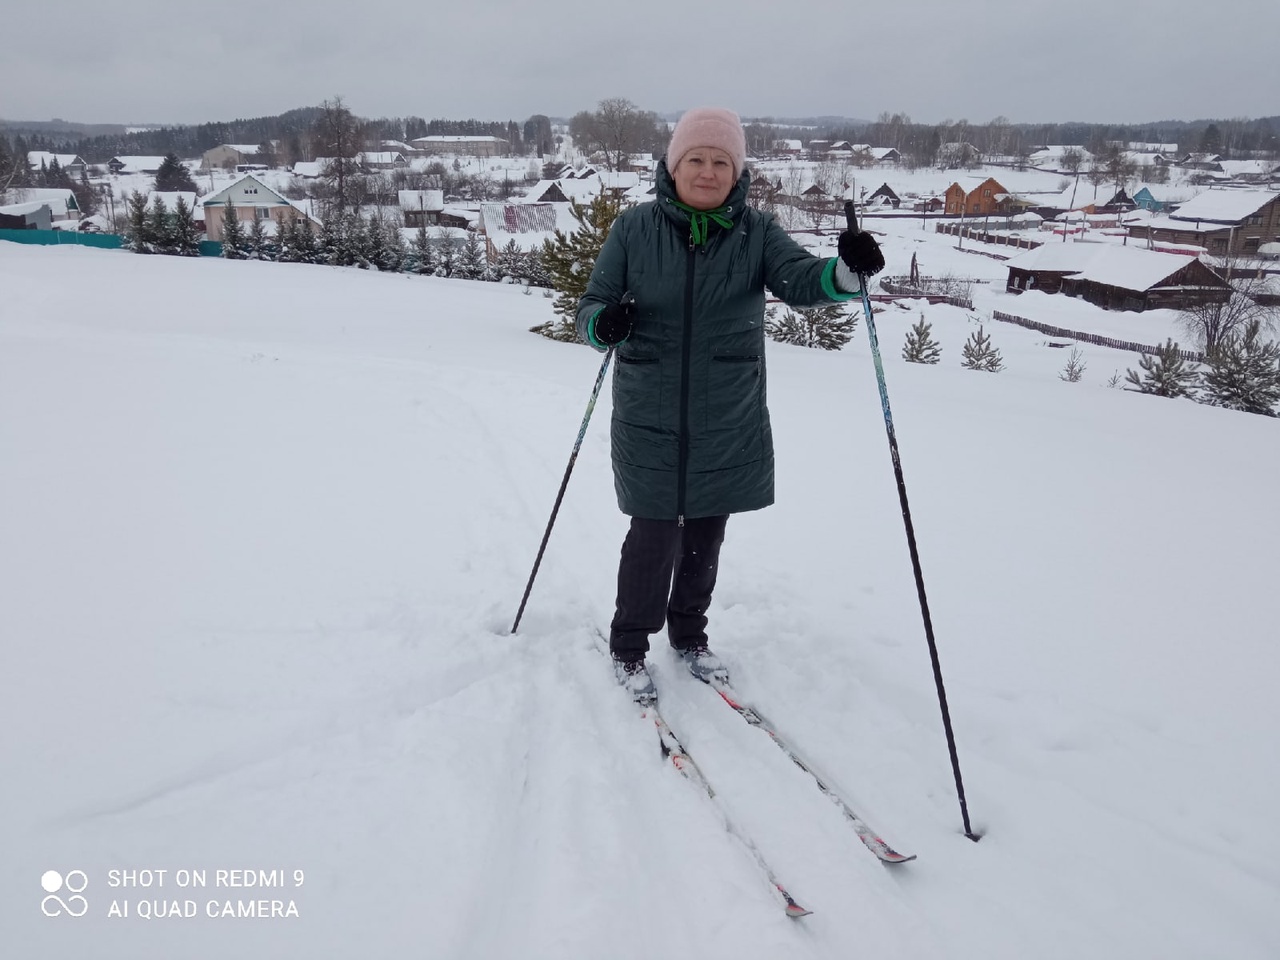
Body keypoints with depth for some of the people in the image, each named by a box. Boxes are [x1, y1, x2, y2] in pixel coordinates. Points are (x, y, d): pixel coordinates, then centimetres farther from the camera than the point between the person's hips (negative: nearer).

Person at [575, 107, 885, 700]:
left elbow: (800, 279, -16)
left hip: (729, 425, 2)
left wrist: (846, 272, -38)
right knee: (655, 537, 0)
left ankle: (689, 635, 38)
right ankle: (628, 646, 25)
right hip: (650, 423, -2)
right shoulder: (635, 228, -2)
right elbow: (590, 306, 0)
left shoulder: (755, 232, 1)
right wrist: (603, 323, -25)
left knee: (705, 537, 14)